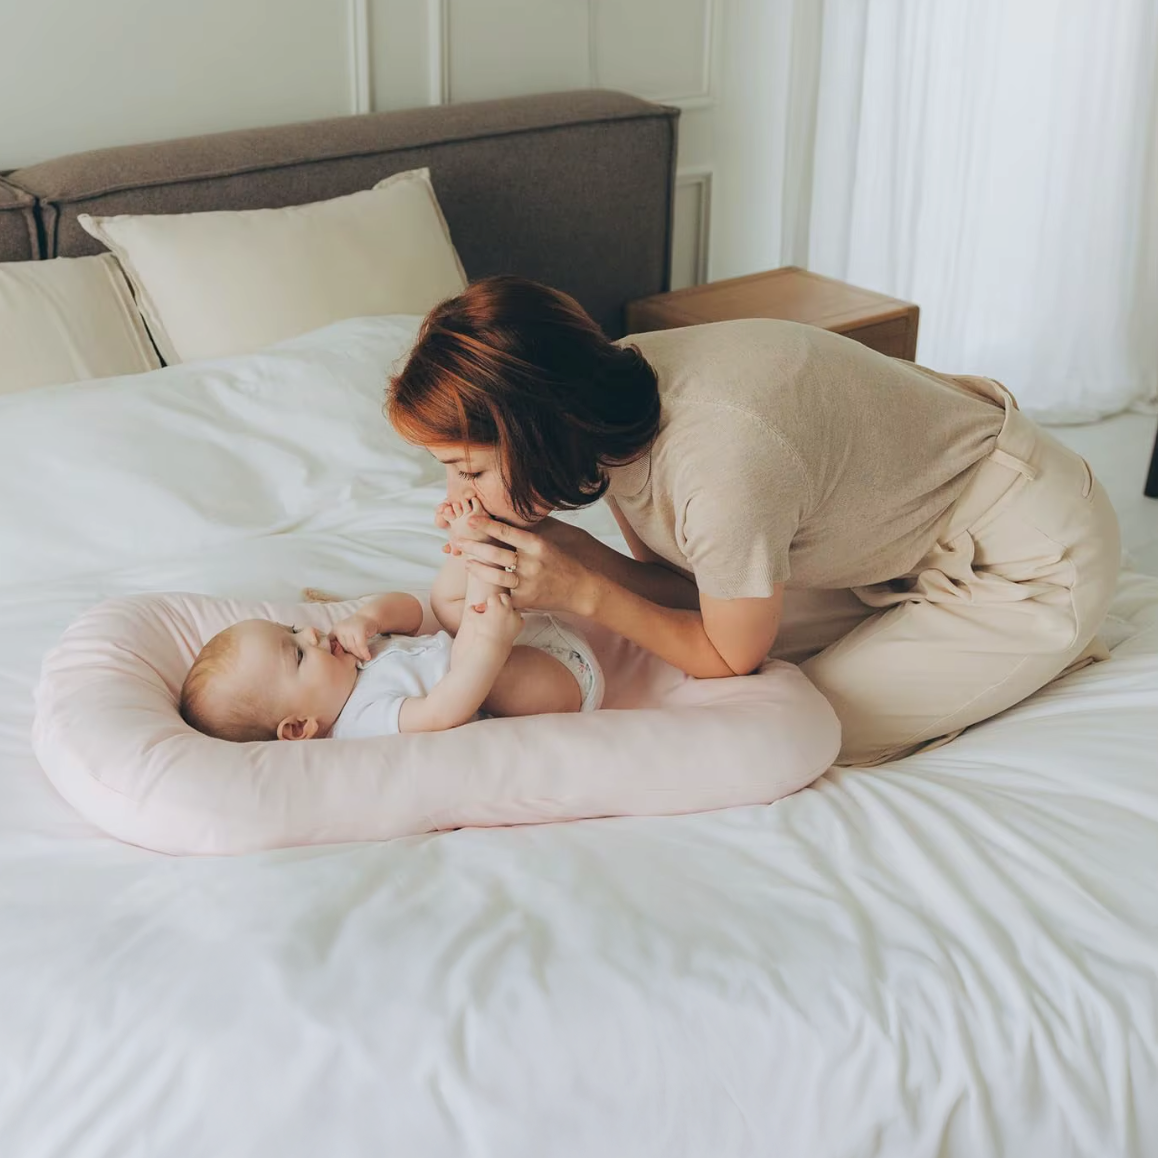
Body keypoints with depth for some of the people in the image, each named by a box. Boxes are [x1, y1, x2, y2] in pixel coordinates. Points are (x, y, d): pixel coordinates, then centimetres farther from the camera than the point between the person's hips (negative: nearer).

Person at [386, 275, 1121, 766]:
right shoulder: (614, 391, -14)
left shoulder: (721, 468, -38)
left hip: (1036, 564, -7)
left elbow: (734, 658, -18)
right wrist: (569, 548, -18)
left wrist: (583, 592, -23)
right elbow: (688, 585, -1)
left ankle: (1042, 650, 8)